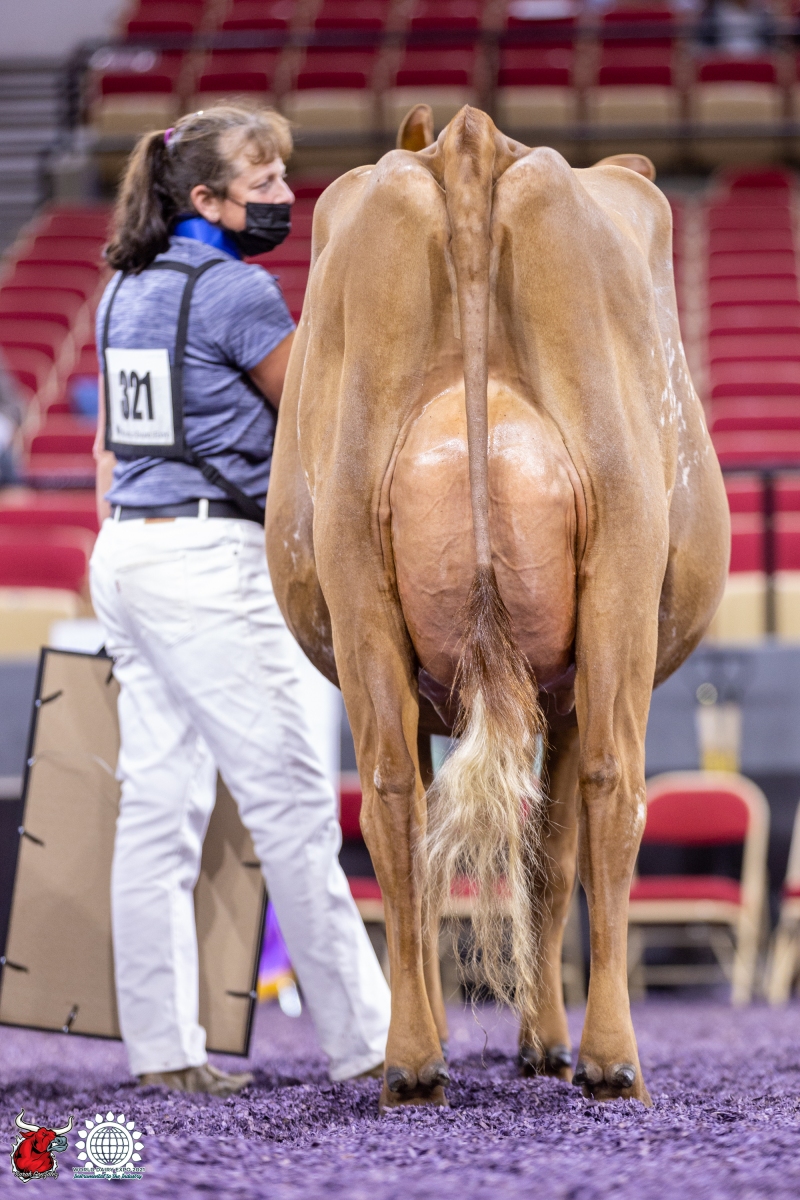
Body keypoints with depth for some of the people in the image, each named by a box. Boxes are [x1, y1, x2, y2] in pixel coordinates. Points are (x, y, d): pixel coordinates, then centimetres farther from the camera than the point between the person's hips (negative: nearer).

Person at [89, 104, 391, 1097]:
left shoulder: (124, 290, 14)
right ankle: (362, 1039, 0)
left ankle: (161, 1044, 8)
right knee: (290, 800, -4)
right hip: (210, 564, -9)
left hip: (126, 555, 9)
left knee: (158, 801, 8)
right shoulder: (238, 291, -12)